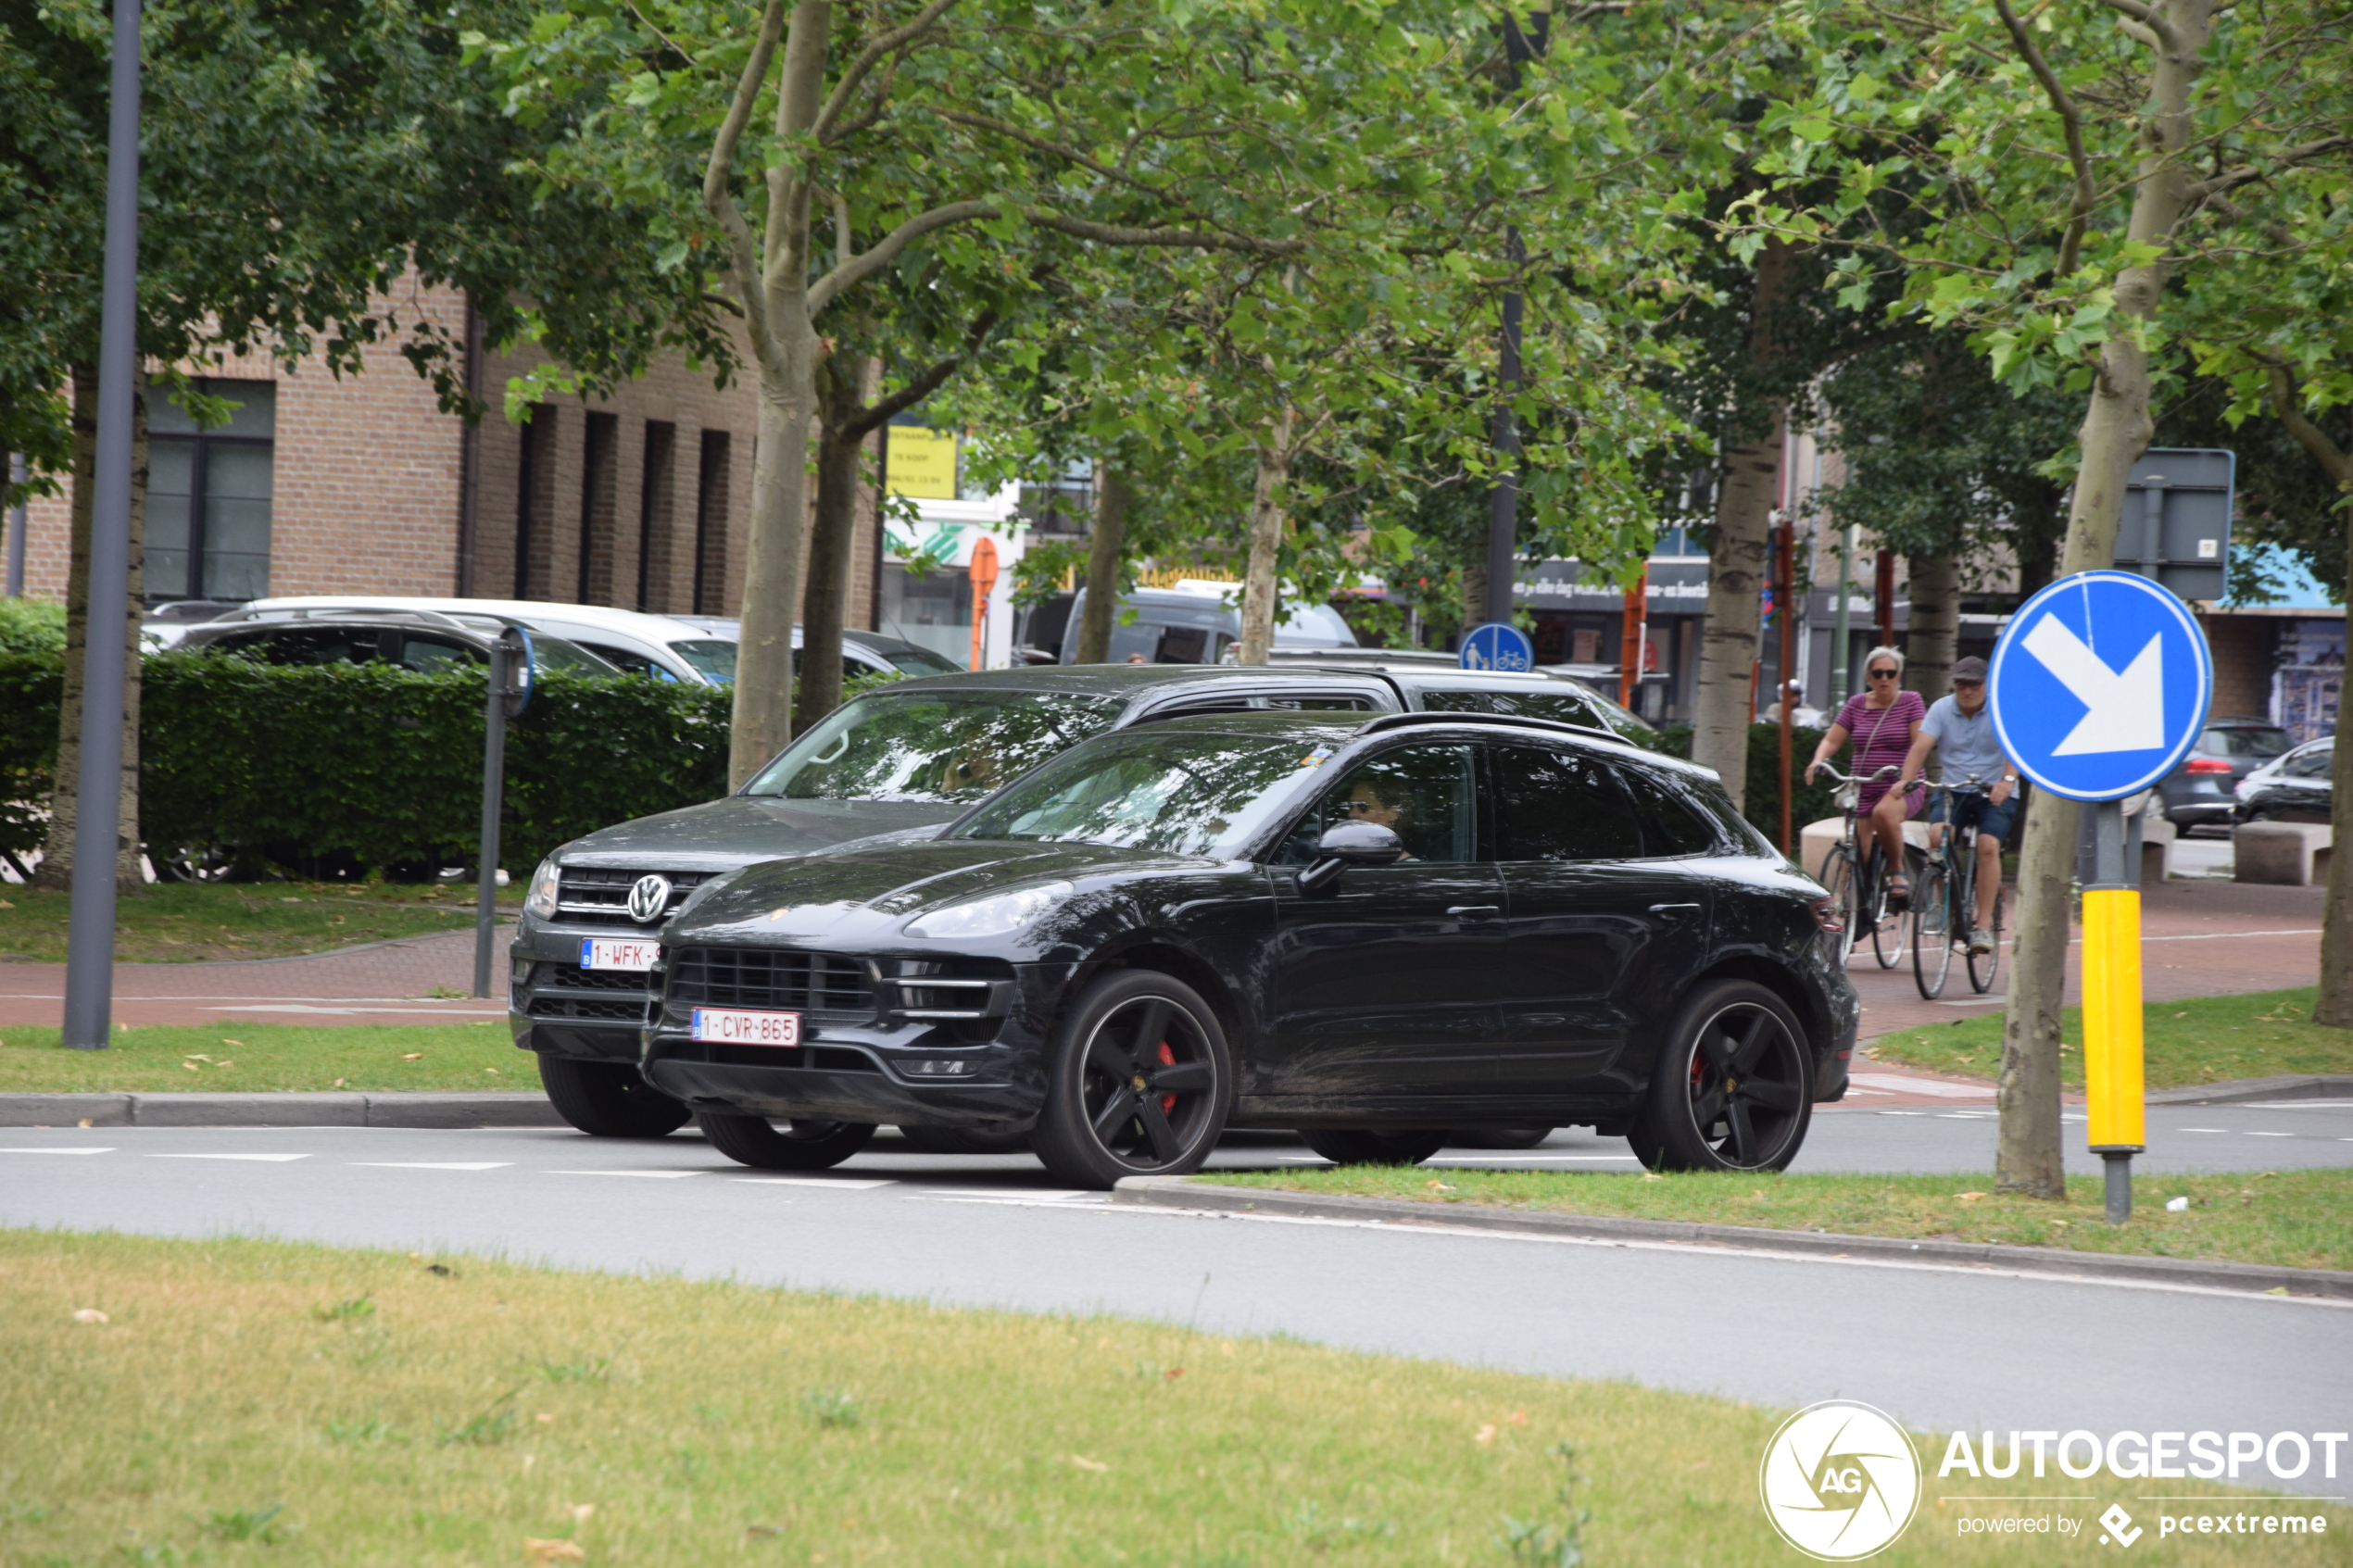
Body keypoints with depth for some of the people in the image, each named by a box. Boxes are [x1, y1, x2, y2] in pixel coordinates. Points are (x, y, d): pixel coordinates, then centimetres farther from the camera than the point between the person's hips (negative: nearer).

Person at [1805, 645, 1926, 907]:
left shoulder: (1910, 702, 1)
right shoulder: (1856, 704, 10)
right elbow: (1832, 740, 9)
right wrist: (1818, 760, -14)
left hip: (1901, 789, -4)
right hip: (1863, 788, 4)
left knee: (1884, 813, -36)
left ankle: (1898, 873, -17)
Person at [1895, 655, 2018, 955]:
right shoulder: (1942, 709, 1)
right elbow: (1921, 746, -10)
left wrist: (2008, 780, -42)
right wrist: (1905, 781, -28)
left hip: (1995, 794, -2)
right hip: (1952, 791, 2)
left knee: (1988, 845, -24)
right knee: (1937, 834, -25)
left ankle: (1983, 924, -19)